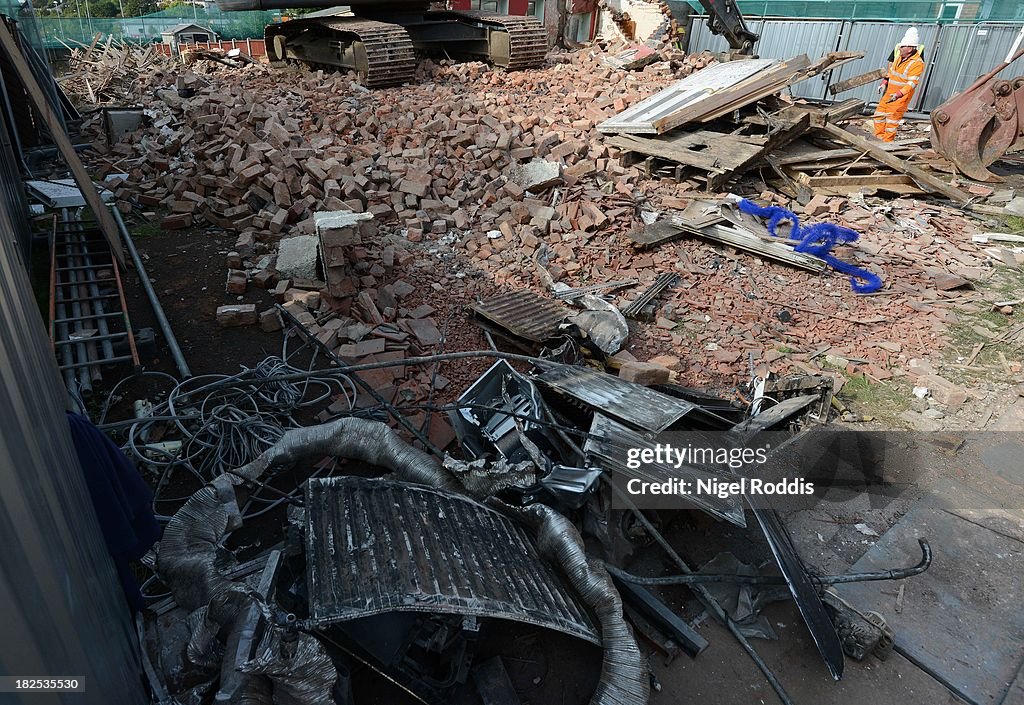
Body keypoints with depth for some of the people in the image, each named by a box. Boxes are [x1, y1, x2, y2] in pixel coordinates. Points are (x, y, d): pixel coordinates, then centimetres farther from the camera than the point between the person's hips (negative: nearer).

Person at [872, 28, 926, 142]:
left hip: (903, 94, -8)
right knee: (880, 112, 11)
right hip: (890, 91, 8)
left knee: (892, 116, -6)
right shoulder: (899, 54, 2)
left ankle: (887, 141, 3)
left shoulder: (916, 63, -22)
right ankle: (879, 136, 21)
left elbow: (912, 83, -26)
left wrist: (898, 94, -37)